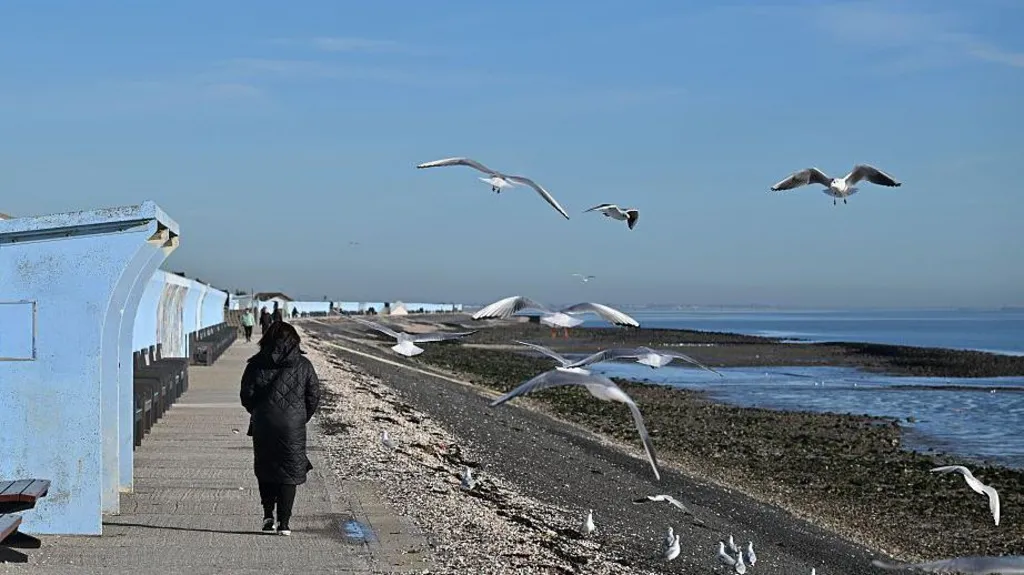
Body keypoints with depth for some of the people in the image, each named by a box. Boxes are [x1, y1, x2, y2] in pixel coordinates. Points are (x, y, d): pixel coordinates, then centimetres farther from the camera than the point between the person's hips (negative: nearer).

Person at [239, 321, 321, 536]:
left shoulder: (256, 364, 0)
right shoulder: (303, 365, 0)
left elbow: (246, 395, -1)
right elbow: (314, 396, 1)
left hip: (263, 426, 1)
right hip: (293, 427, -1)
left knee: (265, 469, 18)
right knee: (289, 473, 6)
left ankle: (268, 516, 9)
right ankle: (283, 522, 2)